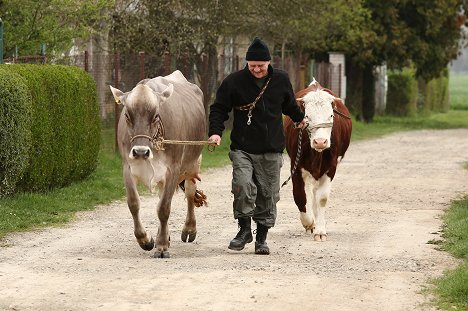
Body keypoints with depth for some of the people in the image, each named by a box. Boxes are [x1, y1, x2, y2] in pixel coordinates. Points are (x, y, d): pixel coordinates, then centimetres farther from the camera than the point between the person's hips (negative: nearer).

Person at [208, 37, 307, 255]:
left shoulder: (281, 80, 5)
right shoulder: (234, 81, -3)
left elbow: (289, 104, 26)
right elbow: (219, 109, 2)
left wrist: (299, 118, 43)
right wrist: (215, 132, -14)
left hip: (272, 151, 3)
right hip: (242, 149, -2)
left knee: (268, 194, 4)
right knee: (243, 185, -22)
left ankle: (261, 238, 16)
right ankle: (244, 229, -4)